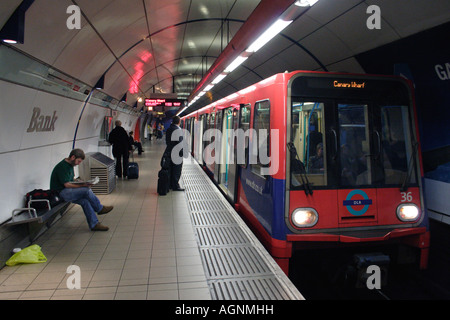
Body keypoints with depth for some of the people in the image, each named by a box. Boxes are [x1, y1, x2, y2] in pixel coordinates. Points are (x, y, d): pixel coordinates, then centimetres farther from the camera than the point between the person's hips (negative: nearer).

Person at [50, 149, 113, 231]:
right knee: (87, 191, -25)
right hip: (60, 193, -9)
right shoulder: (62, 167, -18)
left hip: (67, 192, 9)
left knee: (85, 201, -16)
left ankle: (94, 224, -17)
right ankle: (100, 208, -5)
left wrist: (80, 183, 2)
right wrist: (82, 185, -20)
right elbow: (67, 184, -21)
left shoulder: (69, 165, 13)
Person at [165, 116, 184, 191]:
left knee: (170, 170, 14)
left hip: (170, 152, 8)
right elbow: (179, 142, -20)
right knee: (177, 171, 1)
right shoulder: (178, 130, -18)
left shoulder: (168, 129, 8)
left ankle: (170, 185, 22)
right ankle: (175, 186, 6)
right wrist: (182, 152, -13)